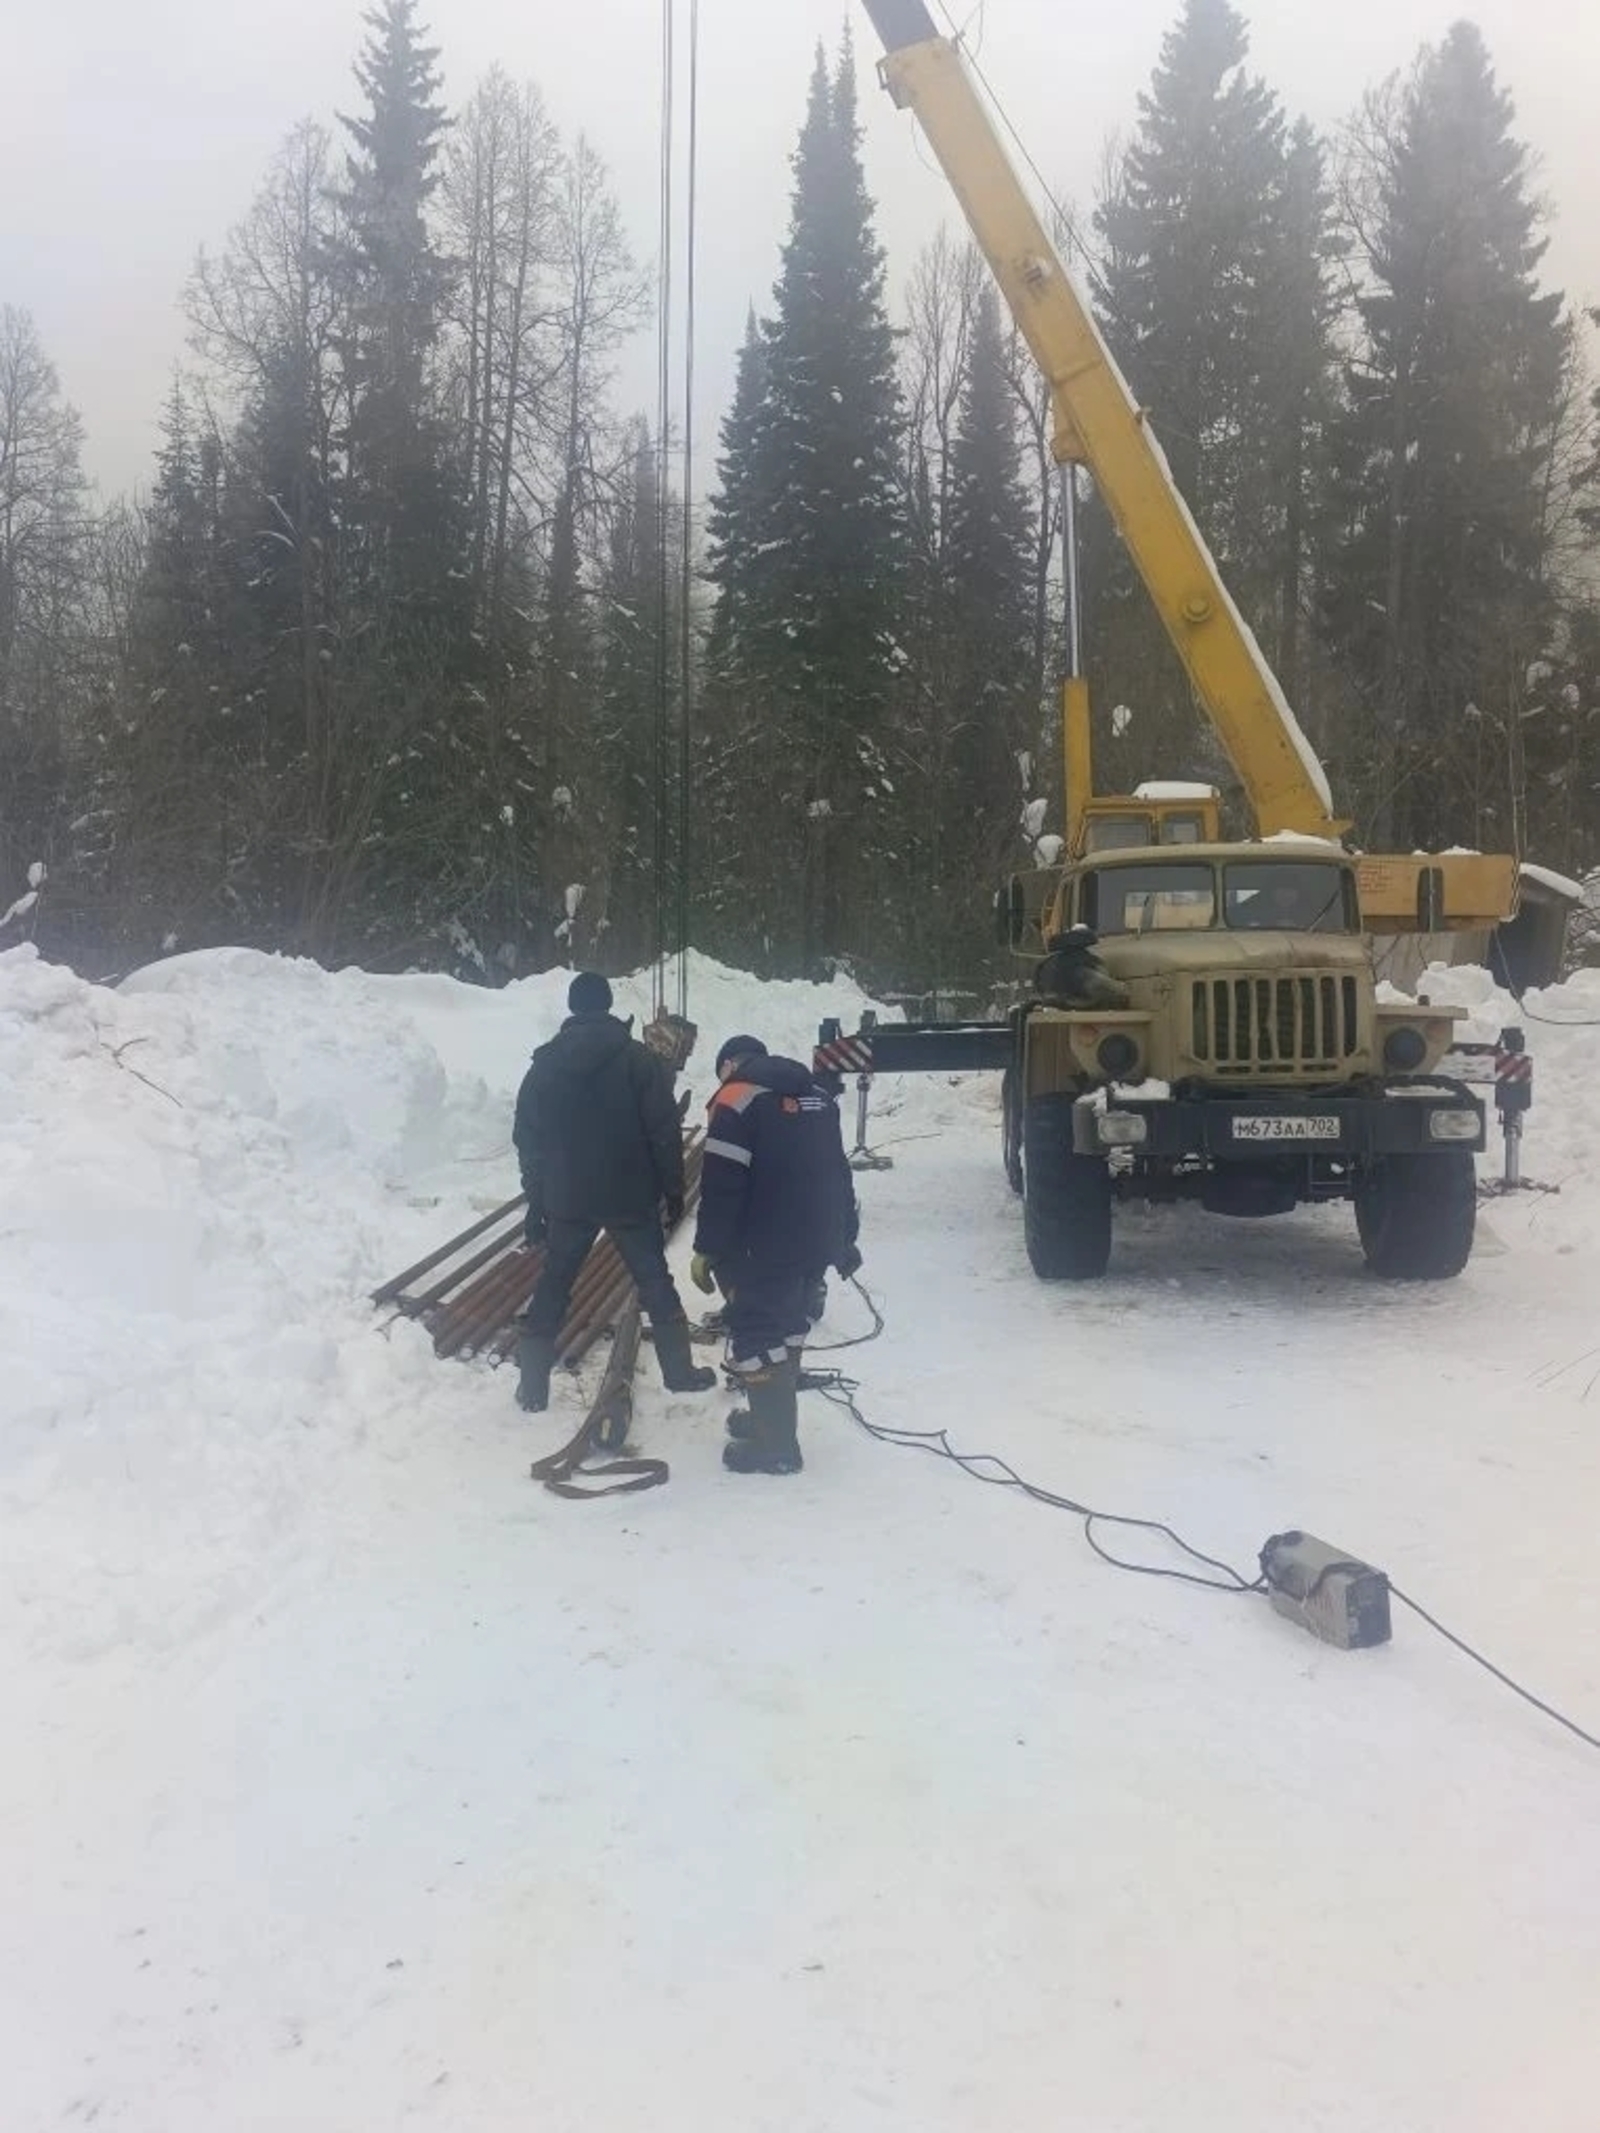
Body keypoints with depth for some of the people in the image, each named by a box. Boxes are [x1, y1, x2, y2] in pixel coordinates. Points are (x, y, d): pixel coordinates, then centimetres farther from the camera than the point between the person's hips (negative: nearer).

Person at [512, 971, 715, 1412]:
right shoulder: (638, 1058, -8)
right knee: (655, 1284, 13)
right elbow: (664, 1131, -9)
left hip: (567, 1201, 2)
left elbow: (528, 1139, 4)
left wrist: (535, 1203, 11)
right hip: (630, 1197, -2)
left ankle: (533, 1387, 13)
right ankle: (679, 1371, 20)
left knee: (552, 1289, 11)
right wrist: (673, 1188, 2)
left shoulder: (544, 1065, 1)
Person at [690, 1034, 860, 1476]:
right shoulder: (817, 1095, 15)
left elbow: (722, 1186, -15)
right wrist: (844, 1238, 24)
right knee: (785, 1324, 22)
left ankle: (776, 1445, 5)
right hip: (817, 1241, 8)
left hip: (769, 1246, -8)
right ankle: (774, 1418, 34)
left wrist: (708, 1249, -9)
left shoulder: (736, 1099, -9)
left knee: (755, 1334, 1)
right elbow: (836, 1172, 19)